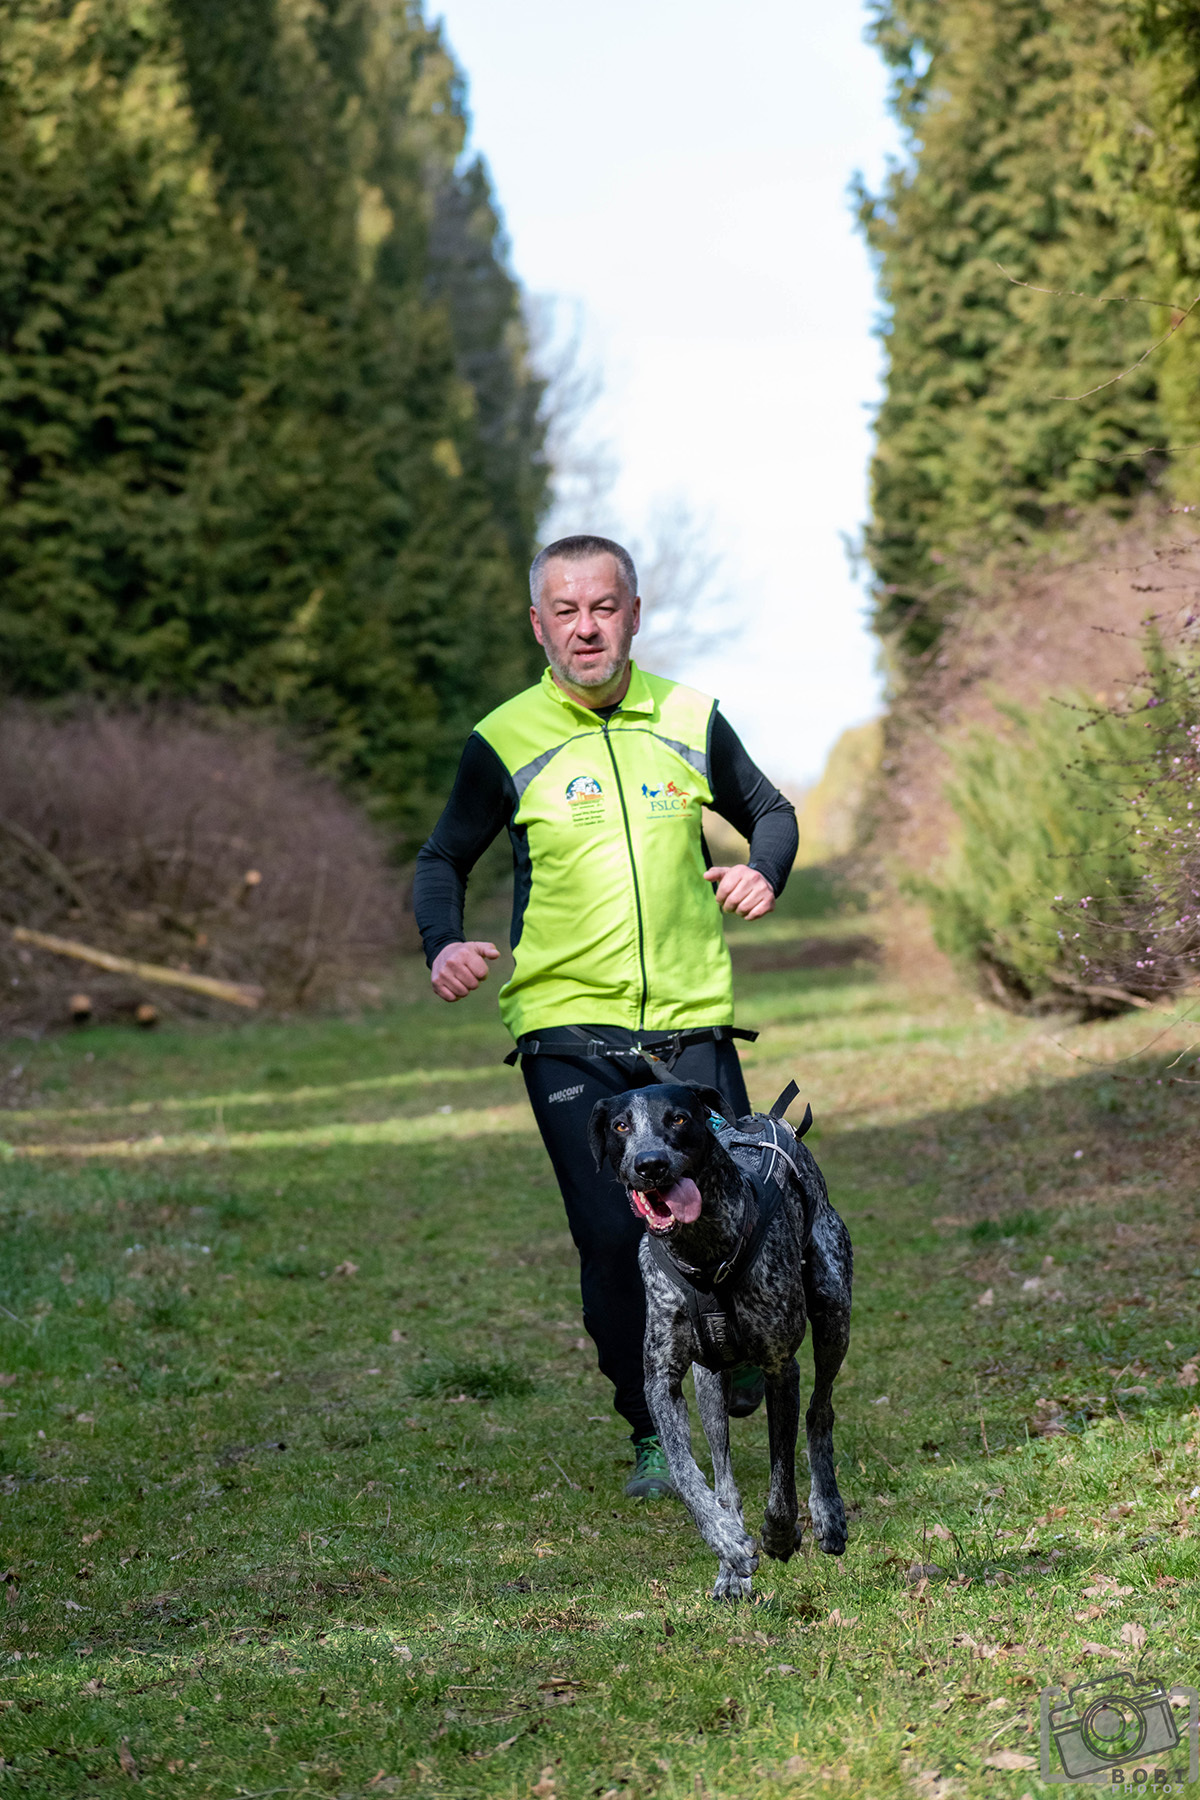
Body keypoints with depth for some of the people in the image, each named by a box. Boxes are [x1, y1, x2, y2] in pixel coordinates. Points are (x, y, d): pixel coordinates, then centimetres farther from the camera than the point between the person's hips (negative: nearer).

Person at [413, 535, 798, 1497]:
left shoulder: (689, 720, 8)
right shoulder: (504, 742, 1)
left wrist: (764, 871, 2)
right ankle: (652, 1435, 9)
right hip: (566, 1027, -2)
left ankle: (753, 1400, 26)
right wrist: (443, 944, -9)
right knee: (612, 1238, -10)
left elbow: (770, 811, 23)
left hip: (690, 1021, 2)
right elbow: (445, 858, 11)